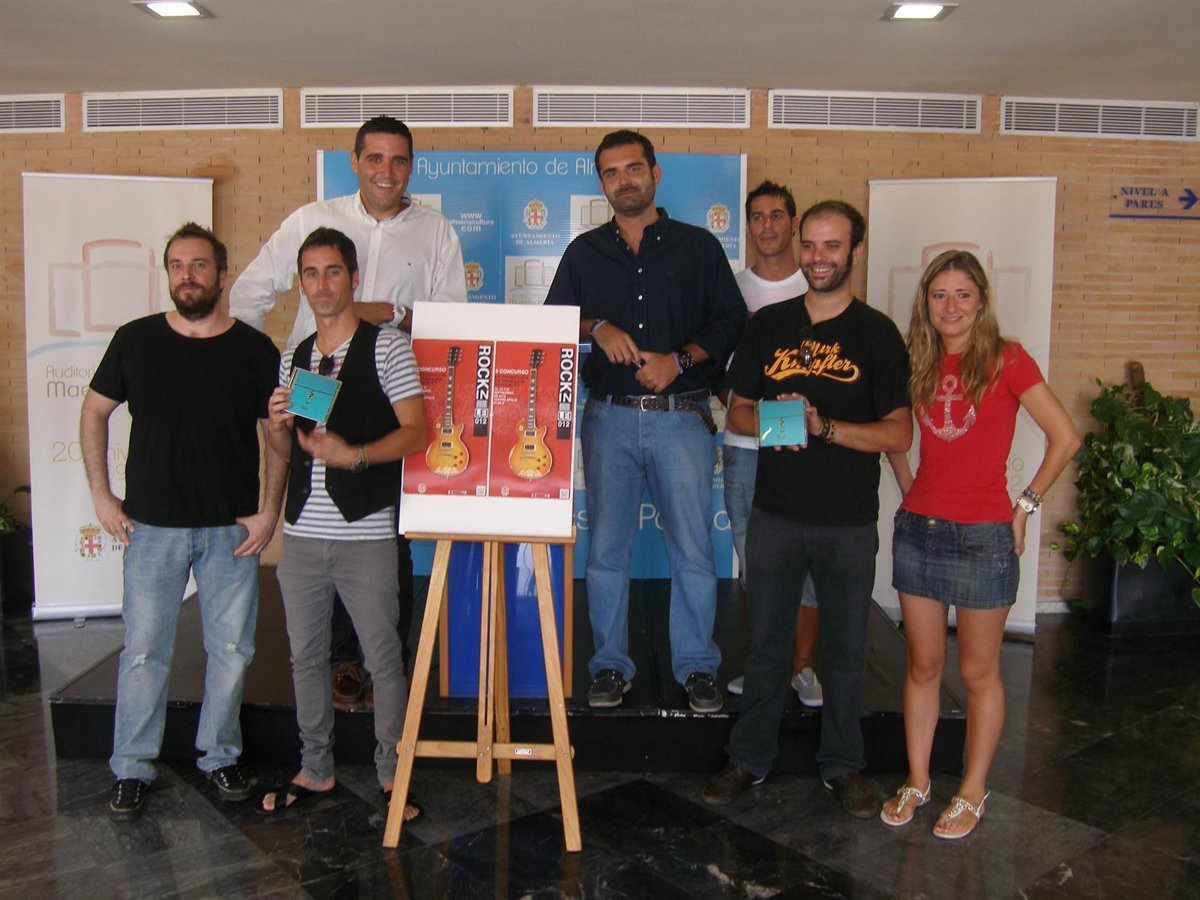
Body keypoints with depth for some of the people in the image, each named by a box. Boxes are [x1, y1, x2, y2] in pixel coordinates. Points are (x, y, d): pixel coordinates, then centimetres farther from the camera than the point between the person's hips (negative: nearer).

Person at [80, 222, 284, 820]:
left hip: (232, 529, 0)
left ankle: (220, 756, 27)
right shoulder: (135, 341, 1)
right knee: (144, 651, 6)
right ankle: (132, 769, 21)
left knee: (231, 649, 8)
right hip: (152, 526, 0)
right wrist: (101, 495, 3)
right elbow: (94, 413, 10)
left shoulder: (255, 350, -1)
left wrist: (269, 511, -4)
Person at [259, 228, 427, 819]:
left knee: (383, 658, 2)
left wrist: (353, 454, -25)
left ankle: (391, 772, 17)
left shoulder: (387, 348, -3)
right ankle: (314, 769, 29)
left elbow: (418, 431, -12)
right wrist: (279, 426, -3)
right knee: (305, 657, 14)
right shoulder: (293, 361, 14)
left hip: (365, 533, -5)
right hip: (301, 532, 6)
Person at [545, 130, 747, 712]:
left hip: (682, 417, -1)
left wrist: (679, 360, -9)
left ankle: (696, 667, 14)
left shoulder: (698, 247, 9)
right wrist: (597, 327, -6)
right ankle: (610, 665, 18)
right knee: (606, 547, 5)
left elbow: (731, 322, 5)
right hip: (609, 417, 2)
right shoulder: (584, 253, 14)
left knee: (693, 549, -1)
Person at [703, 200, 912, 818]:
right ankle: (750, 758, 26)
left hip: (849, 523, -1)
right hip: (776, 514, 2)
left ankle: (842, 765, 27)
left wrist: (825, 426, -19)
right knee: (765, 644, 11)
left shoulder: (877, 334, -1)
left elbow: (899, 435, -5)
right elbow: (737, 411, 9)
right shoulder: (768, 325, 6)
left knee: (844, 650, 10)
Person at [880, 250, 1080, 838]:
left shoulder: (1006, 361, -7)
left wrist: (1025, 506, -5)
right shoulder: (919, 365, 7)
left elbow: (1065, 438, -6)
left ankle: (972, 794, 23)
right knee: (923, 663, 13)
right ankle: (917, 782, 26)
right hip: (918, 530, 4)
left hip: (982, 538, -4)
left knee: (978, 674, 8)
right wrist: (909, 488, 10)